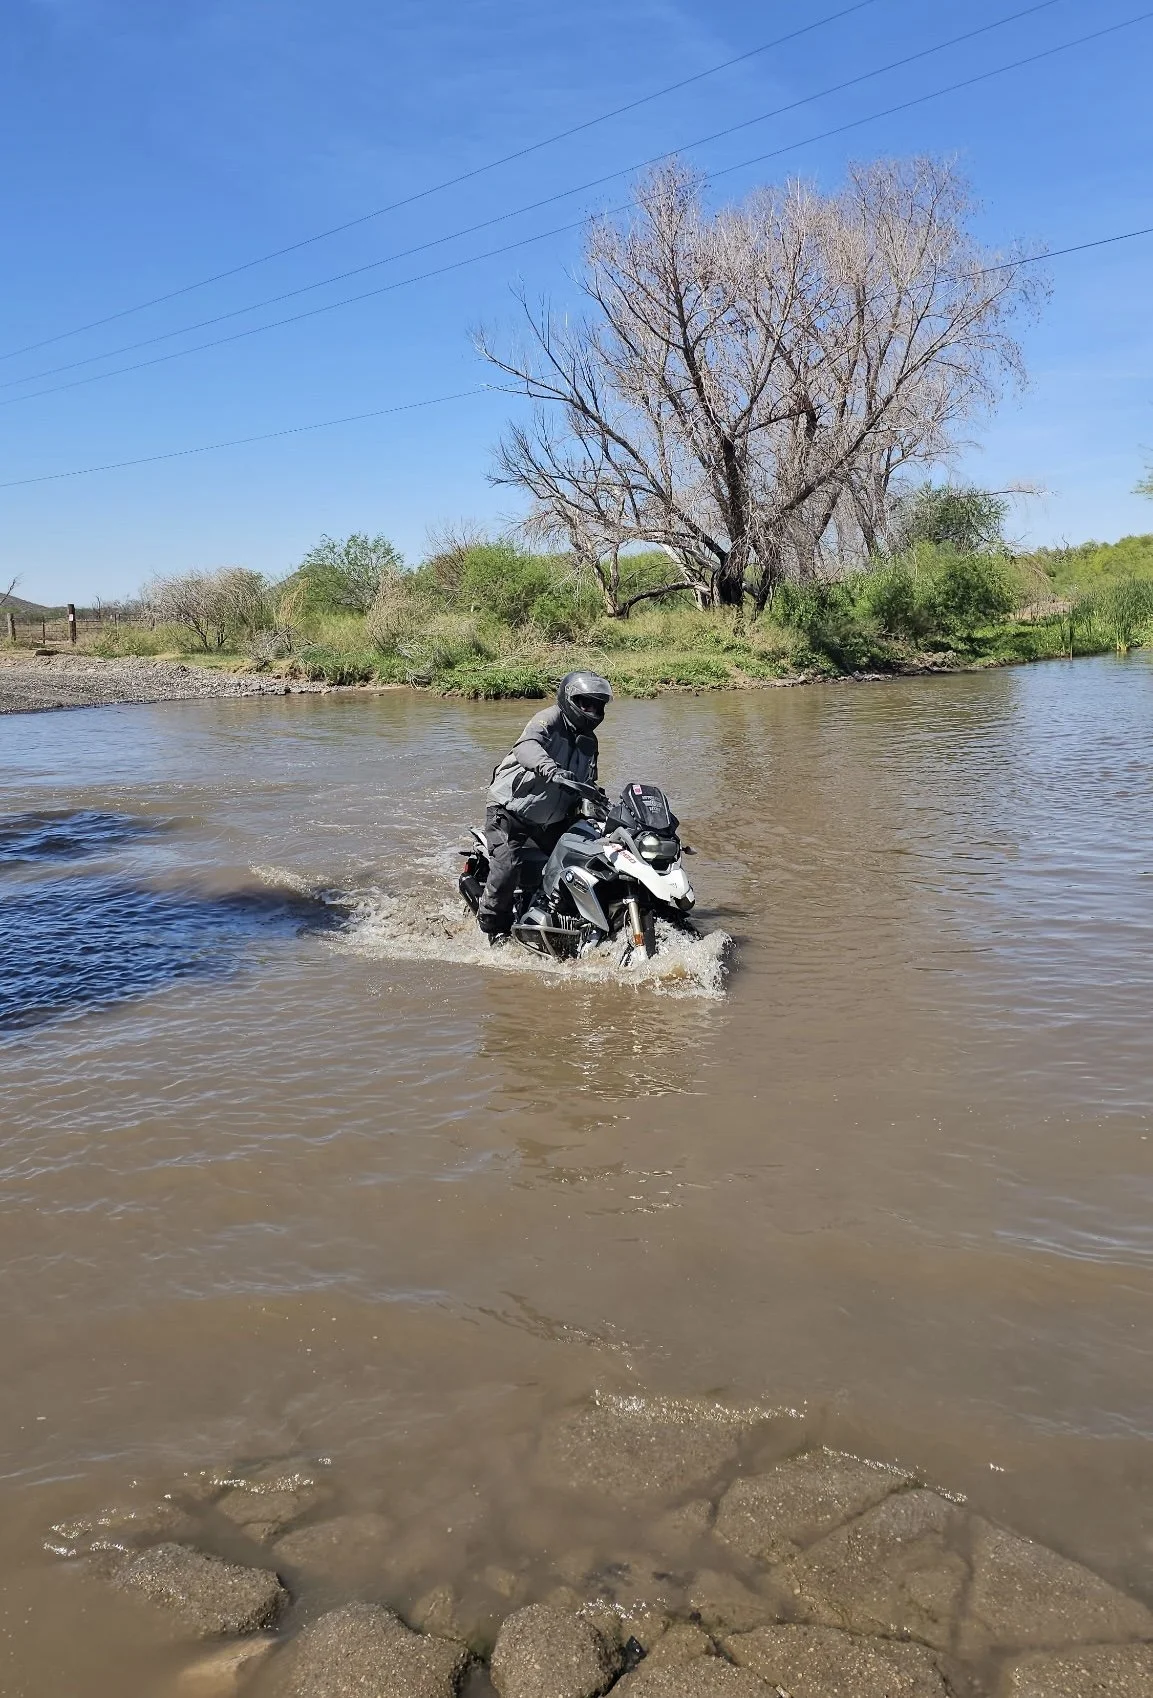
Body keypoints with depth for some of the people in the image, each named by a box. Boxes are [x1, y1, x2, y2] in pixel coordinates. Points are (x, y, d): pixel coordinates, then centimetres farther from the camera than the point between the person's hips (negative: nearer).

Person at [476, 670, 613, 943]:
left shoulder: (588, 742, 11)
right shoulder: (550, 720, -14)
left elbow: (587, 786, 16)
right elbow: (526, 746, -36)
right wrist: (548, 767, -56)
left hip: (549, 821, 7)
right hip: (509, 811, -7)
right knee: (507, 867, -20)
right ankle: (494, 926, 0)